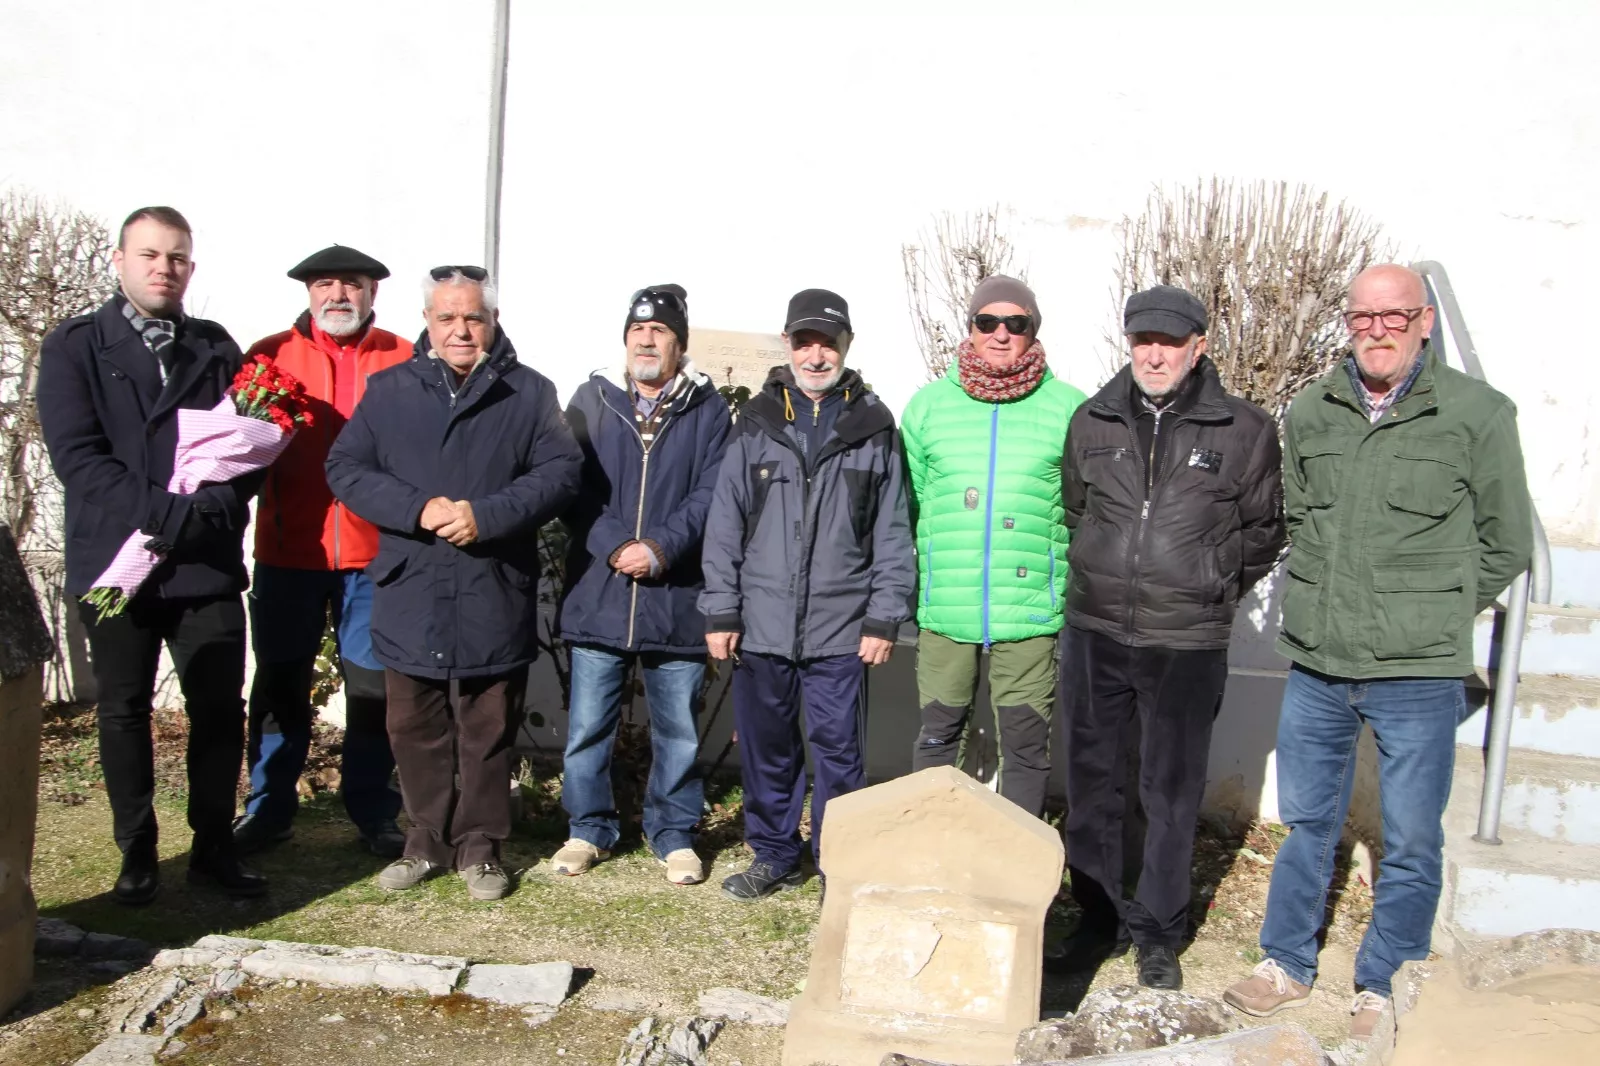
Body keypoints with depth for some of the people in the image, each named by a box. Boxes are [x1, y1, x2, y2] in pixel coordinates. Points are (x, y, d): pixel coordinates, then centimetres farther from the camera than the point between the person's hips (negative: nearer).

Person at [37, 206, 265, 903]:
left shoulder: (218, 350, 10)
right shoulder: (73, 348, 2)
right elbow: (77, 455, -10)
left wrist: (205, 516, -15)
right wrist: (163, 514, -20)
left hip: (208, 564, 2)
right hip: (115, 560, -2)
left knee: (220, 708, 4)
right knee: (124, 710, 9)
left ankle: (213, 847, 19)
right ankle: (137, 852, 23)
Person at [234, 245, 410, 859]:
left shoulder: (404, 362, 3)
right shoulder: (269, 356, 6)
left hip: (375, 554, -1)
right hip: (288, 551, 1)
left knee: (374, 688, 7)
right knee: (280, 684, 11)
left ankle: (373, 815, 20)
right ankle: (268, 810, 26)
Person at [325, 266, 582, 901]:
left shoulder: (529, 393, 3)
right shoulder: (389, 390, 8)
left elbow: (560, 472, -5)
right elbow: (345, 469, 2)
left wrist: (486, 515, -17)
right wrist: (417, 509, -14)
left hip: (494, 600, -2)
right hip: (409, 596, 2)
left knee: (487, 733, 8)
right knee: (415, 731, 12)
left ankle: (479, 847, 23)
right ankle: (427, 841, 29)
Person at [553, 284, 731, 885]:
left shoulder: (707, 408, 4)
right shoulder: (592, 400, 7)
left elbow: (710, 494, -3)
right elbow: (573, 488, -1)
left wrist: (662, 548, -16)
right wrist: (615, 548, -14)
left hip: (677, 597, -1)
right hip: (597, 593, 1)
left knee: (678, 731, 8)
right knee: (587, 727, 8)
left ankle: (674, 834, 25)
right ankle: (589, 830, 26)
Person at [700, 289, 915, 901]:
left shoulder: (873, 426, 3)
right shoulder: (757, 422, 6)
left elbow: (893, 533, 2)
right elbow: (725, 524, 5)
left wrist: (885, 617, -3)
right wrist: (720, 611, 1)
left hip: (841, 628, -2)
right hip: (762, 622, 2)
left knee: (838, 748, 4)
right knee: (765, 746, 11)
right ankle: (775, 855, 29)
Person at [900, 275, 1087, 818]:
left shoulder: (1068, 408, 0)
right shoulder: (928, 404, 7)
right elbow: (907, 503, 13)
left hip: (1031, 611, -1)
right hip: (944, 610, 2)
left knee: (1026, 744, 8)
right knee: (937, 737, 13)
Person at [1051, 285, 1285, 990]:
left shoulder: (1244, 430, -2)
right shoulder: (1093, 421, 6)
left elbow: (1265, 530, 10)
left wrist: (1213, 583, 4)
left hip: (1187, 644, -3)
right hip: (1094, 633, 3)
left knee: (1171, 792, 7)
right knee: (1090, 783, 11)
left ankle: (1159, 933, 23)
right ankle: (1101, 919, 27)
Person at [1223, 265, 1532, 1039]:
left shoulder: (1478, 414, -5)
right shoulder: (1309, 413, 5)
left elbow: (1505, 546, 3)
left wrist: (1432, 614, 6)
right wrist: (1327, 599, 11)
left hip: (1419, 673, -3)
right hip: (1315, 663, 3)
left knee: (1411, 844, 7)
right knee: (1306, 822, 16)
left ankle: (1384, 990, 26)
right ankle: (1287, 966, 33)